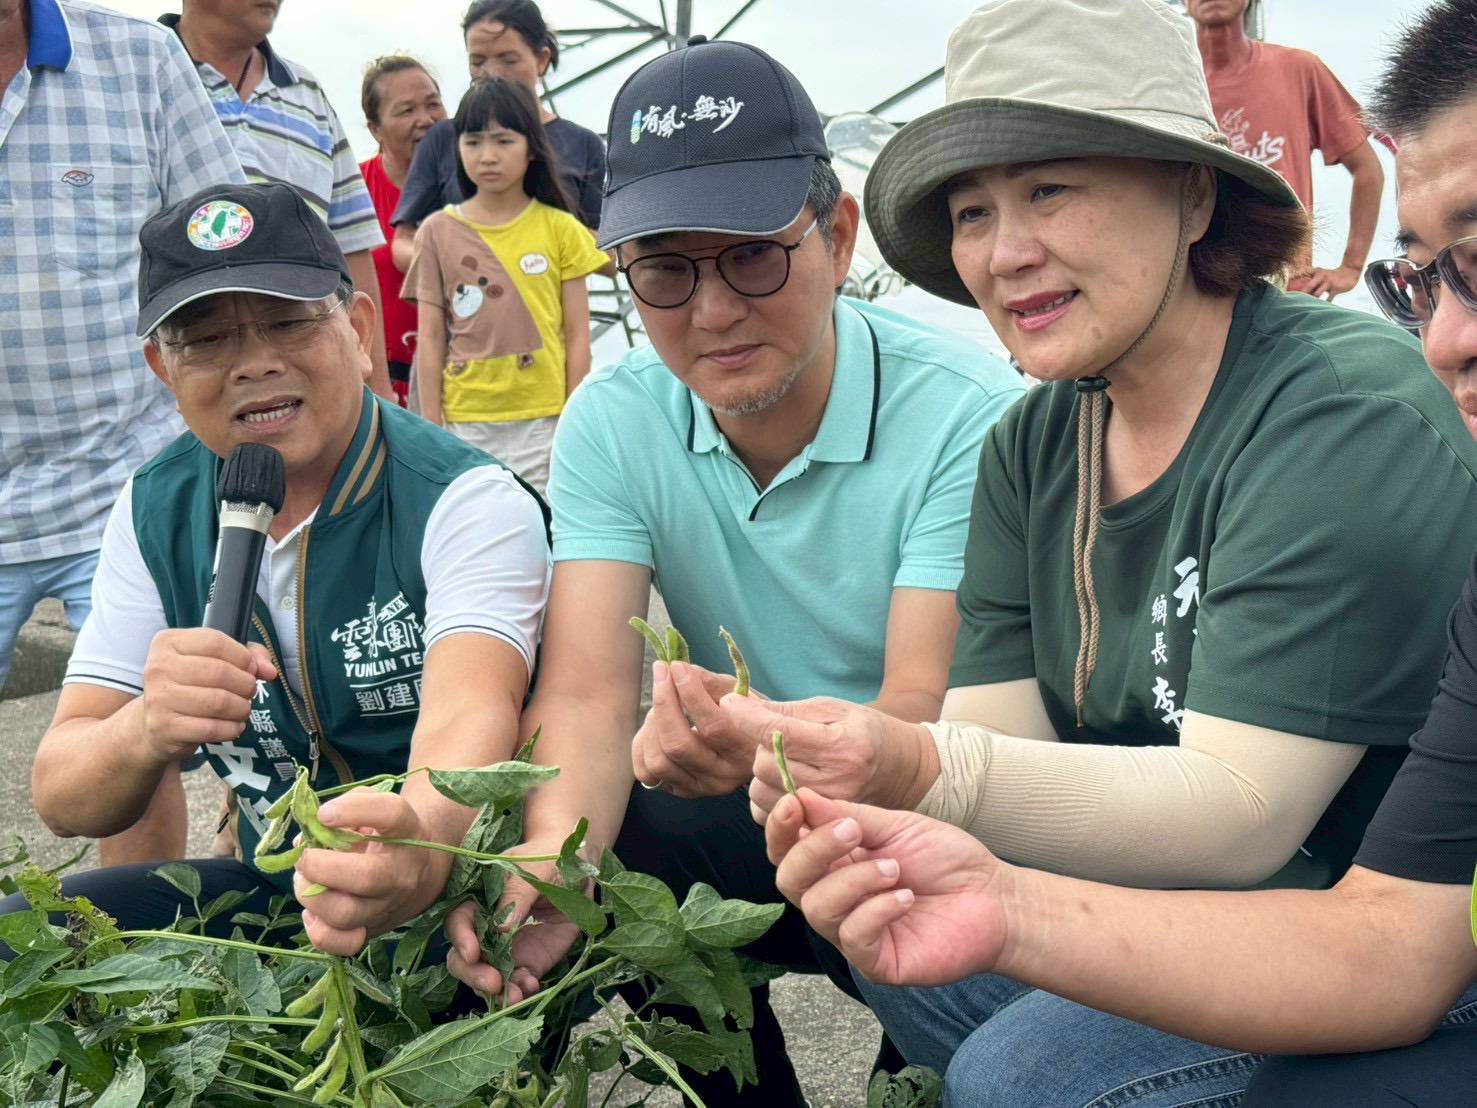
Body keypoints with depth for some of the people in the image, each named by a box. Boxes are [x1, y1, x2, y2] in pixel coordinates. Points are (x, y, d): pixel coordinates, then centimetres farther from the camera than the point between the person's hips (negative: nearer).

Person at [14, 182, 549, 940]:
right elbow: (62, 799, -4)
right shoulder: (154, 513, 0)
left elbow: (469, 716, -34)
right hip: (271, 888, 6)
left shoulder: (466, 502, -15)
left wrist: (423, 837, -59)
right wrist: (147, 731, -29)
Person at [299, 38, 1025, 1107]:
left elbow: (927, 716, -24)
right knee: (610, 848, -24)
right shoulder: (614, 424, -5)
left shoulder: (969, 417, -18)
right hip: (763, 825, 4)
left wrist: (776, 748, -46)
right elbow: (588, 693, -14)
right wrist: (554, 852, -36)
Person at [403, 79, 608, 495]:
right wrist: (430, 428, 2)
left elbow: (576, 334, 3)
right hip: (466, 425, 1)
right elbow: (431, 336, 5)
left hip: (545, 420, -1)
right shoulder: (438, 232, 5)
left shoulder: (560, 229, 3)